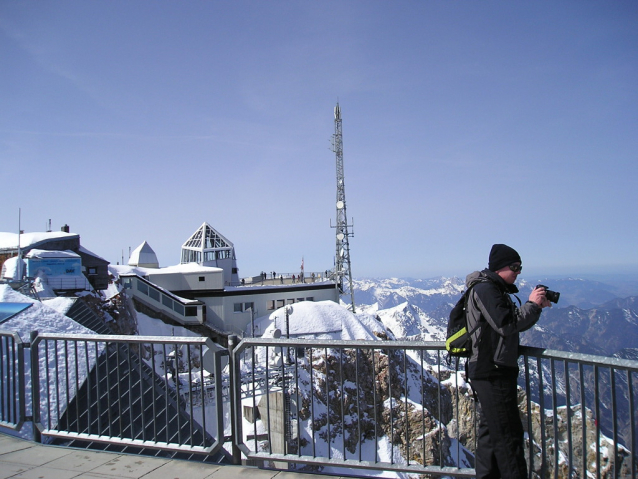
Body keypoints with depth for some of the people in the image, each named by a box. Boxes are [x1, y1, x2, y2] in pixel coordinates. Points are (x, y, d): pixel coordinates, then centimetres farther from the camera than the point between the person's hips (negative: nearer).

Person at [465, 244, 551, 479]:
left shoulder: (495, 289, 18)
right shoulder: (484, 289, -14)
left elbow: (516, 322, 18)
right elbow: (506, 324, -23)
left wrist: (536, 306, 4)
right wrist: (532, 304, -14)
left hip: (496, 370, 11)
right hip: (491, 372, -11)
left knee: (491, 431, 17)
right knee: (508, 434, -7)